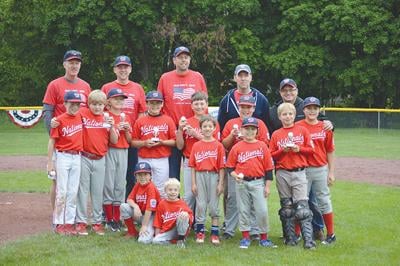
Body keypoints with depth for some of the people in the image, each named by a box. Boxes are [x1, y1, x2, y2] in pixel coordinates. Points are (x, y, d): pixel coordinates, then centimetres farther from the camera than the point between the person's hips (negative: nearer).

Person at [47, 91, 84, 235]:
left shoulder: (80, 116, 4)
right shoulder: (59, 120, -9)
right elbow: (52, 142, -7)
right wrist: (50, 162, -9)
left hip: (77, 158, 4)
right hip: (63, 157, -4)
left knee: (73, 192, 7)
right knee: (62, 192, -1)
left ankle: (70, 222, 13)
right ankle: (59, 224, 5)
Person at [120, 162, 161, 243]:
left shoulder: (151, 188, -21)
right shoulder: (137, 185, 2)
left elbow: (149, 209, -23)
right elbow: (129, 199, 0)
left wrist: (144, 226, -23)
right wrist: (135, 206, -24)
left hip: (150, 216, -7)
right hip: (139, 214, 7)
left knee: (144, 240, -28)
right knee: (124, 207, -17)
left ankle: (150, 231, 10)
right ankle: (132, 232, 2)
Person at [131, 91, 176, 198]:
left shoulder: (168, 120, 5)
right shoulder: (140, 121, 6)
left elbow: (175, 141, 3)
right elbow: (133, 142, 6)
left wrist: (162, 142, -12)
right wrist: (144, 143, -11)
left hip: (162, 160, -1)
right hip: (144, 160, 1)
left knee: (161, 189, 2)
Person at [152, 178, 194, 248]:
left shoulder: (182, 204, 3)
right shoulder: (162, 204, 6)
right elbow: (158, 222, 7)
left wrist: (186, 215, -25)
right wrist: (157, 236, 1)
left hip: (180, 229, -1)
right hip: (167, 231, 1)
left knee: (183, 216, -29)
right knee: (155, 241, -26)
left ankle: (181, 239, -14)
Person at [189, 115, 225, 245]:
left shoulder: (218, 145, 1)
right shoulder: (196, 146, 6)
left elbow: (221, 166, -1)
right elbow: (193, 165, 6)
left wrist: (221, 183, -5)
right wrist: (193, 183, 1)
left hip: (213, 175, -1)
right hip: (200, 175, 1)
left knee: (214, 204, 3)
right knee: (200, 204, 3)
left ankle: (215, 232, 8)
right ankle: (200, 231, 11)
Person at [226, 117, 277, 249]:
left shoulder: (262, 146, 2)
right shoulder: (237, 147, 2)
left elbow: (268, 167, 3)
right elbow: (230, 166, 6)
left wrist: (267, 186, 0)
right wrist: (235, 175, -13)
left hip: (258, 182, 0)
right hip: (242, 183, 1)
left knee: (262, 210, -4)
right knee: (243, 210, 6)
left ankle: (264, 237, 8)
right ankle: (245, 237, 15)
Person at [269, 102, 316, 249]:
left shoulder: (302, 131, 5)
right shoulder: (276, 134, 8)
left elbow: (310, 149, 5)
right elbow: (271, 155, 6)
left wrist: (298, 149, -12)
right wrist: (283, 150, -11)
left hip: (299, 172, -2)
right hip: (282, 174, 2)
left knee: (302, 206, -10)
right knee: (286, 207, 7)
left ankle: (308, 240, -13)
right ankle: (290, 238, 14)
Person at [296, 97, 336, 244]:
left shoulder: (326, 128, 4)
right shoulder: (297, 127, -2)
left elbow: (330, 152, 7)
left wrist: (331, 172, 5)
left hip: (321, 169, 2)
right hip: (302, 170, -1)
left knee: (324, 201, 7)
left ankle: (331, 234, 16)